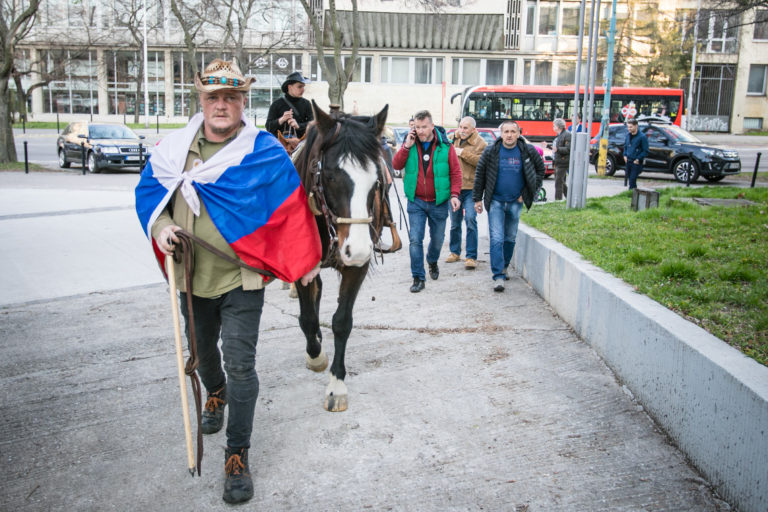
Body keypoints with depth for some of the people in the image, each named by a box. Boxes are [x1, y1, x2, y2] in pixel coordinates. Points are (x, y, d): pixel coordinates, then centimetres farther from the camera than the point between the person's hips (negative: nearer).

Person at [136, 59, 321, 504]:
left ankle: (238, 456, 11)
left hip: (242, 279, -4)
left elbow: (292, 205, -7)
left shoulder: (264, 152, -11)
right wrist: (161, 226, -8)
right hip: (192, 276, 5)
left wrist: (306, 260, -6)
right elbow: (149, 189, 12)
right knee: (203, 351, 25)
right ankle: (215, 394, 59)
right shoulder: (174, 148, 1)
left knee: (240, 365, -4)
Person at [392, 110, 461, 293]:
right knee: (415, 240, -6)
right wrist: (406, 147, -15)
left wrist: (454, 194, -14)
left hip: (439, 202, 0)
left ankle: (432, 262, 46)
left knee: (437, 238, 15)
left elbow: (456, 172, -3)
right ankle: (418, 278, 2)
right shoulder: (410, 144, 0)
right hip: (416, 202, 0)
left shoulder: (445, 147, -6)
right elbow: (396, 165, -3)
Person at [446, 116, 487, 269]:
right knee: (454, 221, 13)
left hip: (471, 188, -5)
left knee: (470, 219, -14)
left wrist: (463, 153, -18)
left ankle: (471, 256, -8)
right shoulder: (454, 139, 12)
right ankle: (455, 252, 28)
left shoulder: (480, 143, -4)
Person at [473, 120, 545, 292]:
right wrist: (477, 198, 0)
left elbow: (540, 170, 10)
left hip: (515, 202, 2)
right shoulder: (490, 151, -5)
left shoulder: (528, 152, -2)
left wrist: (528, 193, 3)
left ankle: (504, 267, 33)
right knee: (496, 239, -9)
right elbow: (479, 174, 2)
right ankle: (499, 276, -9)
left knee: (510, 238, 14)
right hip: (495, 201, -2)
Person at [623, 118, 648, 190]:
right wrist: (625, 155, 8)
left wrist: (638, 159, -15)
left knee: (632, 180, -12)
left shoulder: (642, 136, -12)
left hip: (636, 162, -7)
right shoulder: (628, 135, 8)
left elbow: (645, 151, -9)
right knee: (630, 178, 14)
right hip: (628, 161, 7)